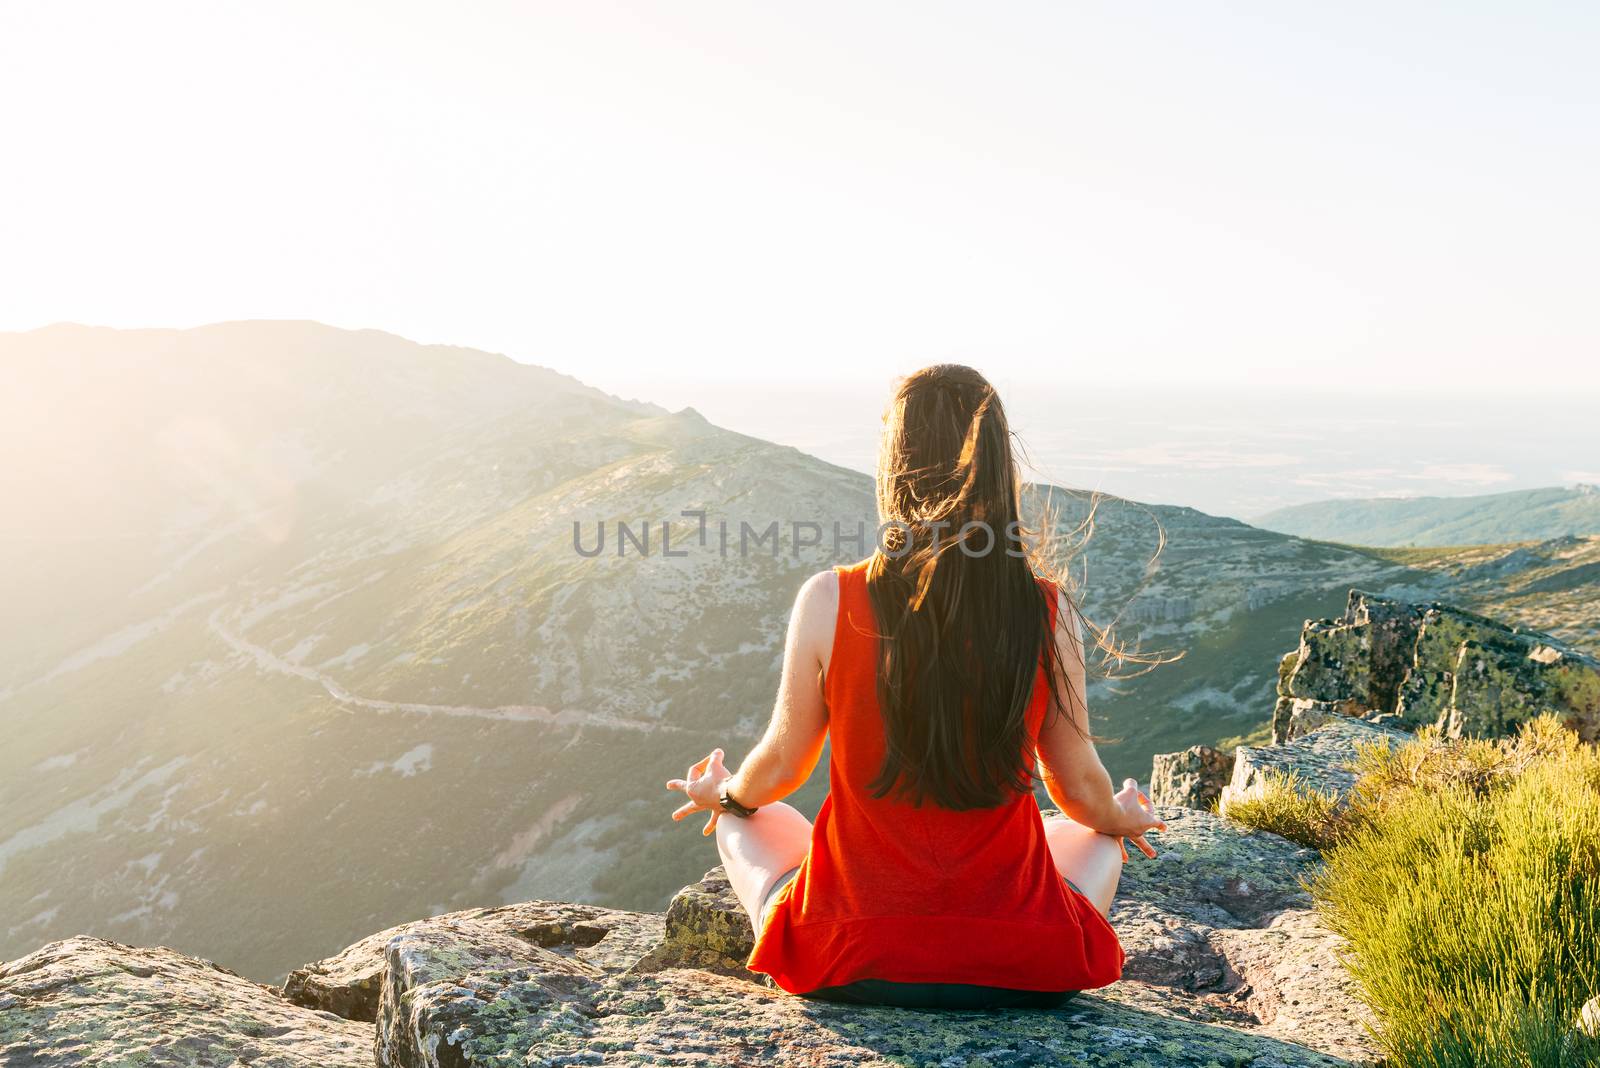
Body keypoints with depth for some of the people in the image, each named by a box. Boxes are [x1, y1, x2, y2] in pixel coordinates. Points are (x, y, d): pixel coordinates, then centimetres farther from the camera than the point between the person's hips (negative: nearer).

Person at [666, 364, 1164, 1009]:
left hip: (847, 964, 0)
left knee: (753, 822, 28)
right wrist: (1122, 818, 26)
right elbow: (1080, 788, 1)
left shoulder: (829, 602, -16)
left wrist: (724, 795, 22)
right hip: (1021, 968, 1)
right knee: (1091, 835, 32)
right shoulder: (1049, 612, -12)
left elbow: (781, 767, -2)